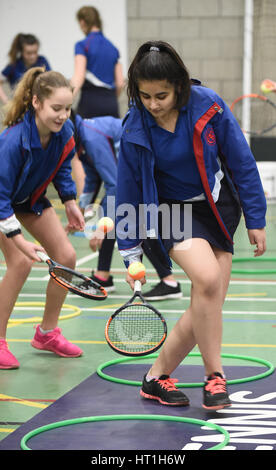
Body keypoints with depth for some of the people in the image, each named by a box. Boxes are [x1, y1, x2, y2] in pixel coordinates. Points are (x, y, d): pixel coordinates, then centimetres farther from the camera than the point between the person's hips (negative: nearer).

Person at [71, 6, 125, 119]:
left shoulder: (82, 45, -4)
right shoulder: (112, 48, 13)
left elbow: (79, 77, -17)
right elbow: (120, 83, 11)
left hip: (90, 102, -5)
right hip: (112, 104, 5)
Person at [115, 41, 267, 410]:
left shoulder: (208, 105, -16)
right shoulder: (135, 129, -13)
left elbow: (242, 162, -7)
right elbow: (128, 192, -3)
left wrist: (256, 220, -4)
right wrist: (131, 254, -1)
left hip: (219, 208, 2)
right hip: (173, 211, -2)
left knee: (208, 306, -4)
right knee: (207, 279, -29)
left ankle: (157, 376, 13)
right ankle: (214, 375, -14)